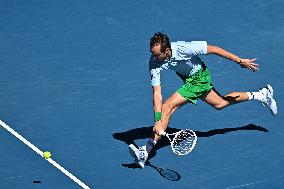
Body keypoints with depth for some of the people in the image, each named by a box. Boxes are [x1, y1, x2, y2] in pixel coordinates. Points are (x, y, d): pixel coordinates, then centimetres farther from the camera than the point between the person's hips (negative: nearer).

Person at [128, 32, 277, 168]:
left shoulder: (183, 48, -36)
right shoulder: (154, 63, -24)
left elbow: (212, 49, -22)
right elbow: (157, 93, -26)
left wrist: (240, 61, -14)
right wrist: (157, 120, -38)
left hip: (199, 78, -6)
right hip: (188, 79, 6)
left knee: (167, 107, -20)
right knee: (220, 103, 26)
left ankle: (145, 152, -18)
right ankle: (261, 95, 46)